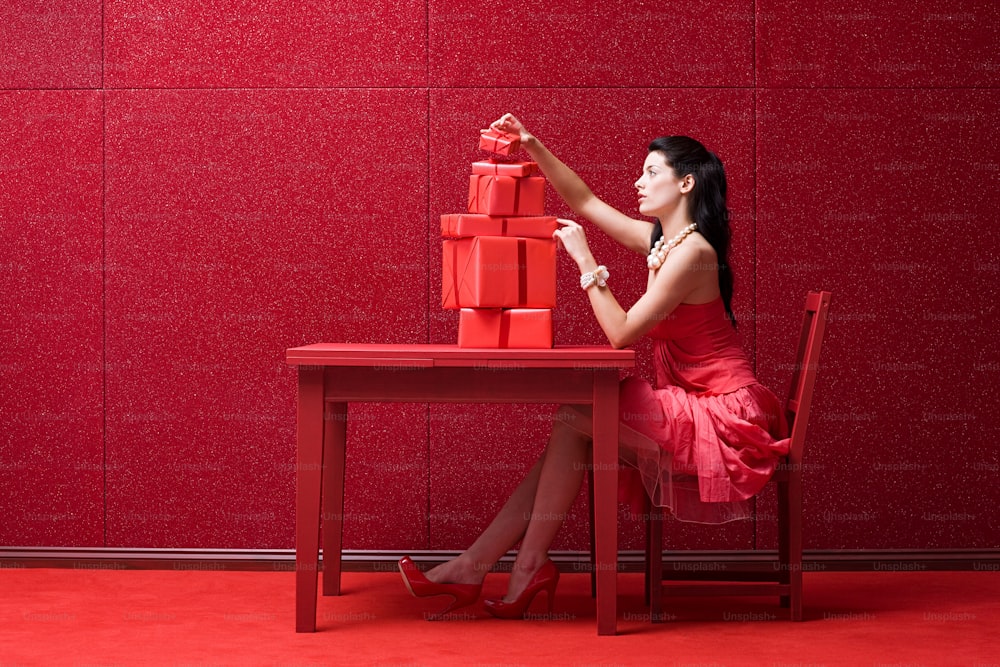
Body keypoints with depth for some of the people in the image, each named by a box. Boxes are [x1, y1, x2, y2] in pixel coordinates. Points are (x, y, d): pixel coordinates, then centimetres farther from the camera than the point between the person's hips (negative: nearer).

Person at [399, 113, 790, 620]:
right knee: (571, 431, -1)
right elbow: (585, 202, 20)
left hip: (722, 418, -9)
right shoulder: (659, 241, 12)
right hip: (691, 411, 9)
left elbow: (621, 333, -20)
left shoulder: (691, 251, -17)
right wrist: (533, 148, 11)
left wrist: (585, 261, -14)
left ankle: (527, 569, -4)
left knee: (575, 420, -13)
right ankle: (471, 567, -3)